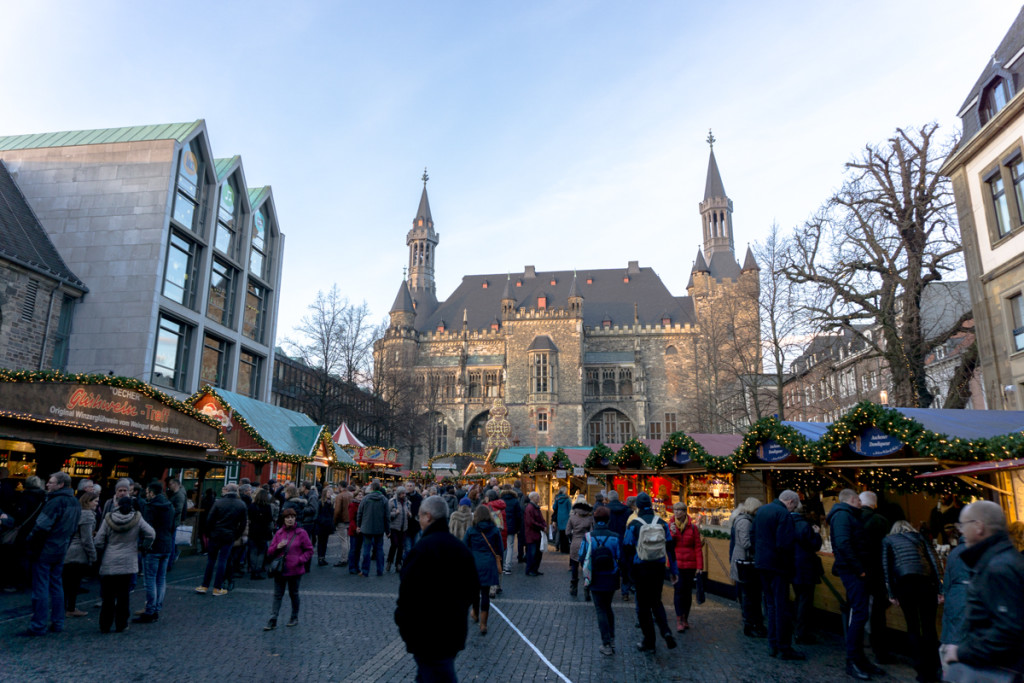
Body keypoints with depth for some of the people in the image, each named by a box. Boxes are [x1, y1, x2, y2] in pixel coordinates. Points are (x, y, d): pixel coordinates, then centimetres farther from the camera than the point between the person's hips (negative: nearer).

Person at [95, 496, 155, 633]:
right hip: (128, 564, -1)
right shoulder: (137, 519, -5)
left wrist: (106, 550, 16)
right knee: (123, 596, 8)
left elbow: (99, 542, -3)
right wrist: (143, 548, 6)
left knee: (108, 596, 9)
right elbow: (151, 534, -11)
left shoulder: (108, 519, -3)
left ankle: (105, 625, 15)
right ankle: (121, 625, 13)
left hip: (109, 564, 1)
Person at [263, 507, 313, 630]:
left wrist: (300, 560, -15)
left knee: (293, 594, 12)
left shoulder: (301, 533, -5)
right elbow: (269, 553, 6)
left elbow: (309, 550, -2)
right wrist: (277, 547, -14)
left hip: (295, 570, -2)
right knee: (277, 595, 3)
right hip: (279, 570, 2)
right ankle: (273, 621, 7)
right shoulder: (279, 533, 4)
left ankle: (294, 618, 27)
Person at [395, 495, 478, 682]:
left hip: (428, 636, -8)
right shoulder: (461, 548, 6)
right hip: (455, 632, 8)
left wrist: (402, 621, -7)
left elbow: (409, 592, -22)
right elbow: (473, 590, 13)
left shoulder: (422, 548, -20)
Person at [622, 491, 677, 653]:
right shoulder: (662, 523, 1)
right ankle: (666, 631, 2)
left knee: (643, 605, 9)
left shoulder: (634, 525, -10)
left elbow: (627, 550, -9)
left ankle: (649, 642, 16)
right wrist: (674, 570, 9)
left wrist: (626, 571, 0)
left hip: (641, 570, -3)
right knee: (656, 602, 21)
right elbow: (670, 547, 3)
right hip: (659, 568, 4)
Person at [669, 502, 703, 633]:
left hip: (690, 564, 1)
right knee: (678, 590, -8)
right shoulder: (670, 527, 4)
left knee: (688, 591, 8)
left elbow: (698, 547, 1)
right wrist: (672, 534, -15)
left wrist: (699, 566, -4)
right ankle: (679, 620, -4)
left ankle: (685, 618, 22)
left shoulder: (693, 527, 1)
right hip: (676, 564, 0)